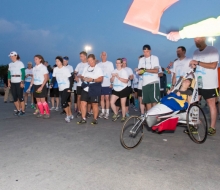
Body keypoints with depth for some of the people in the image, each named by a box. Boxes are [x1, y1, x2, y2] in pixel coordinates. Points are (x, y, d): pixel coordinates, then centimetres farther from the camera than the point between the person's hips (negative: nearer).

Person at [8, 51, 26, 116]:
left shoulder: (20, 63, -4)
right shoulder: (10, 64, 13)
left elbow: (23, 73, -9)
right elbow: (9, 74, 16)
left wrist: (22, 82, -14)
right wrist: (8, 82, 9)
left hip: (19, 82, -6)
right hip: (12, 82, 6)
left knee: (20, 97, -5)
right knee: (14, 97, 5)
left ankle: (23, 110, 5)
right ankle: (18, 110, 16)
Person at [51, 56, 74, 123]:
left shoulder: (65, 69, -11)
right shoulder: (55, 69, 5)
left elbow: (71, 79, -11)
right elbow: (54, 77, 12)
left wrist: (70, 88, -17)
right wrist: (51, 83, -8)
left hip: (66, 88, -6)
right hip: (60, 89, 6)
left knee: (63, 102, -14)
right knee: (66, 102, 12)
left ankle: (68, 116, 1)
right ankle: (70, 115, 26)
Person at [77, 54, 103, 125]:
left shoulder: (98, 68, -1)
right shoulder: (86, 68, 15)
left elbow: (101, 79, -11)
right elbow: (82, 76, 16)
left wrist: (92, 80, -23)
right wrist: (83, 78, -7)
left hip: (94, 89, -5)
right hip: (85, 88, 5)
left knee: (95, 104, 3)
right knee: (83, 103, -1)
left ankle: (95, 119, 15)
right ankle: (83, 119, 10)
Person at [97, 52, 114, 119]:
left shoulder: (110, 63, 2)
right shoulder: (98, 64, 10)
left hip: (107, 84, -3)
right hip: (100, 84, 3)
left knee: (107, 98, -3)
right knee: (102, 98, 7)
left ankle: (107, 112, 4)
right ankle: (103, 112, 15)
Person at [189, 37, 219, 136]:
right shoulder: (196, 52, 13)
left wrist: (198, 62, -19)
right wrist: (193, 64, -1)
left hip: (209, 84, -6)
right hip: (197, 83, 6)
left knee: (211, 104, 3)